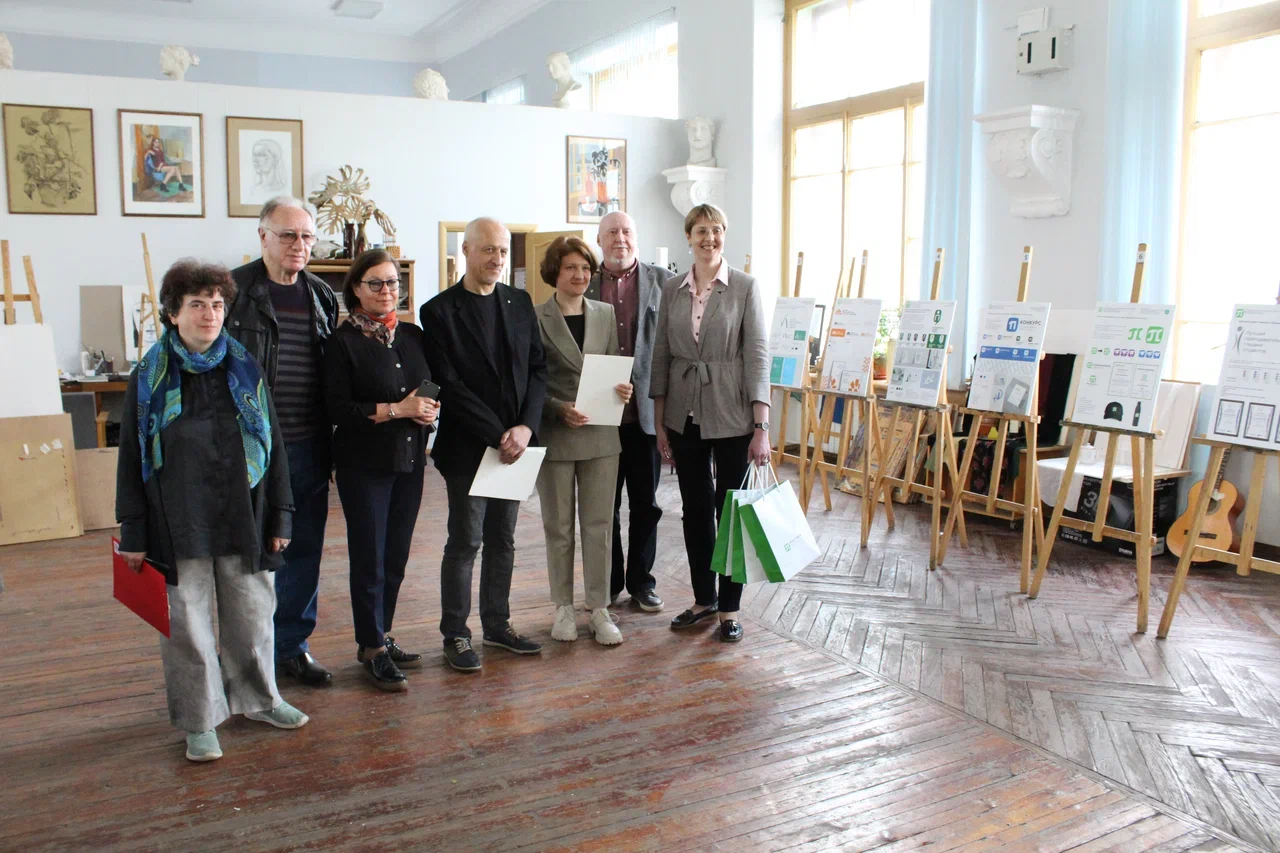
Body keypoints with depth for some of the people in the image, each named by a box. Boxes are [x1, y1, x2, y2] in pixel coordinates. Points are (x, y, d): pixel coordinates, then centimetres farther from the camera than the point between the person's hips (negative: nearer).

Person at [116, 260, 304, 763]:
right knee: (188, 619, 5)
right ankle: (199, 721, 21)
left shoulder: (245, 369, 3)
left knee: (251, 612, 12)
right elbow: (132, 458, 0)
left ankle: (257, 698, 32)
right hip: (179, 524, -2)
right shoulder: (151, 377, -1)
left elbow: (273, 445, 7)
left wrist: (279, 516, 5)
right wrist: (133, 532, -3)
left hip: (241, 519, 2)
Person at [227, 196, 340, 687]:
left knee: (304, 549, 12)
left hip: (308, 446, 5)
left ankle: (292, 646, 26)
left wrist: (331, 438, 11)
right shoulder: (235, 290, -4)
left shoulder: (322, 297, 12)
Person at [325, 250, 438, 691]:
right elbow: (337, 407, -13)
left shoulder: (412, 335, 10)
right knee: (369, 557, 1)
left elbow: (432, 388, 18)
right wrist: (396, 410, -19)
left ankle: (381, 636, 26)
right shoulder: (344, 341, -7)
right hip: (364, 464, -5)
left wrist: (430, 410, -5)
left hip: (409, 459, 5)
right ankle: (372, 648, 13)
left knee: (396, 555, 11)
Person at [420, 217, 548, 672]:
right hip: (466, 446, -5)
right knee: (464, 542, 1)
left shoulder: (520, 303, 9)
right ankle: (455, 635, 14)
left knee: (503, 540, 13)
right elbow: (449, 385, -12)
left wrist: (525, 427, -8)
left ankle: (497, 623, 26)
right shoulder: (439, 311, -6)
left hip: (515, 441, 5)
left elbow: (537, 368, 7)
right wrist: (497, 435, -15)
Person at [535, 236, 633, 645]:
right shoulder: (535, 318, -4)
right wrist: (560, 409, -18)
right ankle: (563, 607, 22)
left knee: (599, 524, 5)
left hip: (600, 434, 3)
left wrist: (622, 388, -9)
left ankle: (600, 609, 15)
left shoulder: (605, 314, 8)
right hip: (554, 436, -2)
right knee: (558, 526, 9)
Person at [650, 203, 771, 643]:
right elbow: (661, 356, 7)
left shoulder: (745, 287, -4)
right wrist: (660, 422, 4)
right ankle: (703, 598, 26)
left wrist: (761, 427, -14)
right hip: (684, 415, 3)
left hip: (731, 416, -3)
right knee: (695, 509, 11)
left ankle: (729, 607, 17)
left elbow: (757, 355, -8)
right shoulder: (671, 290, 6)